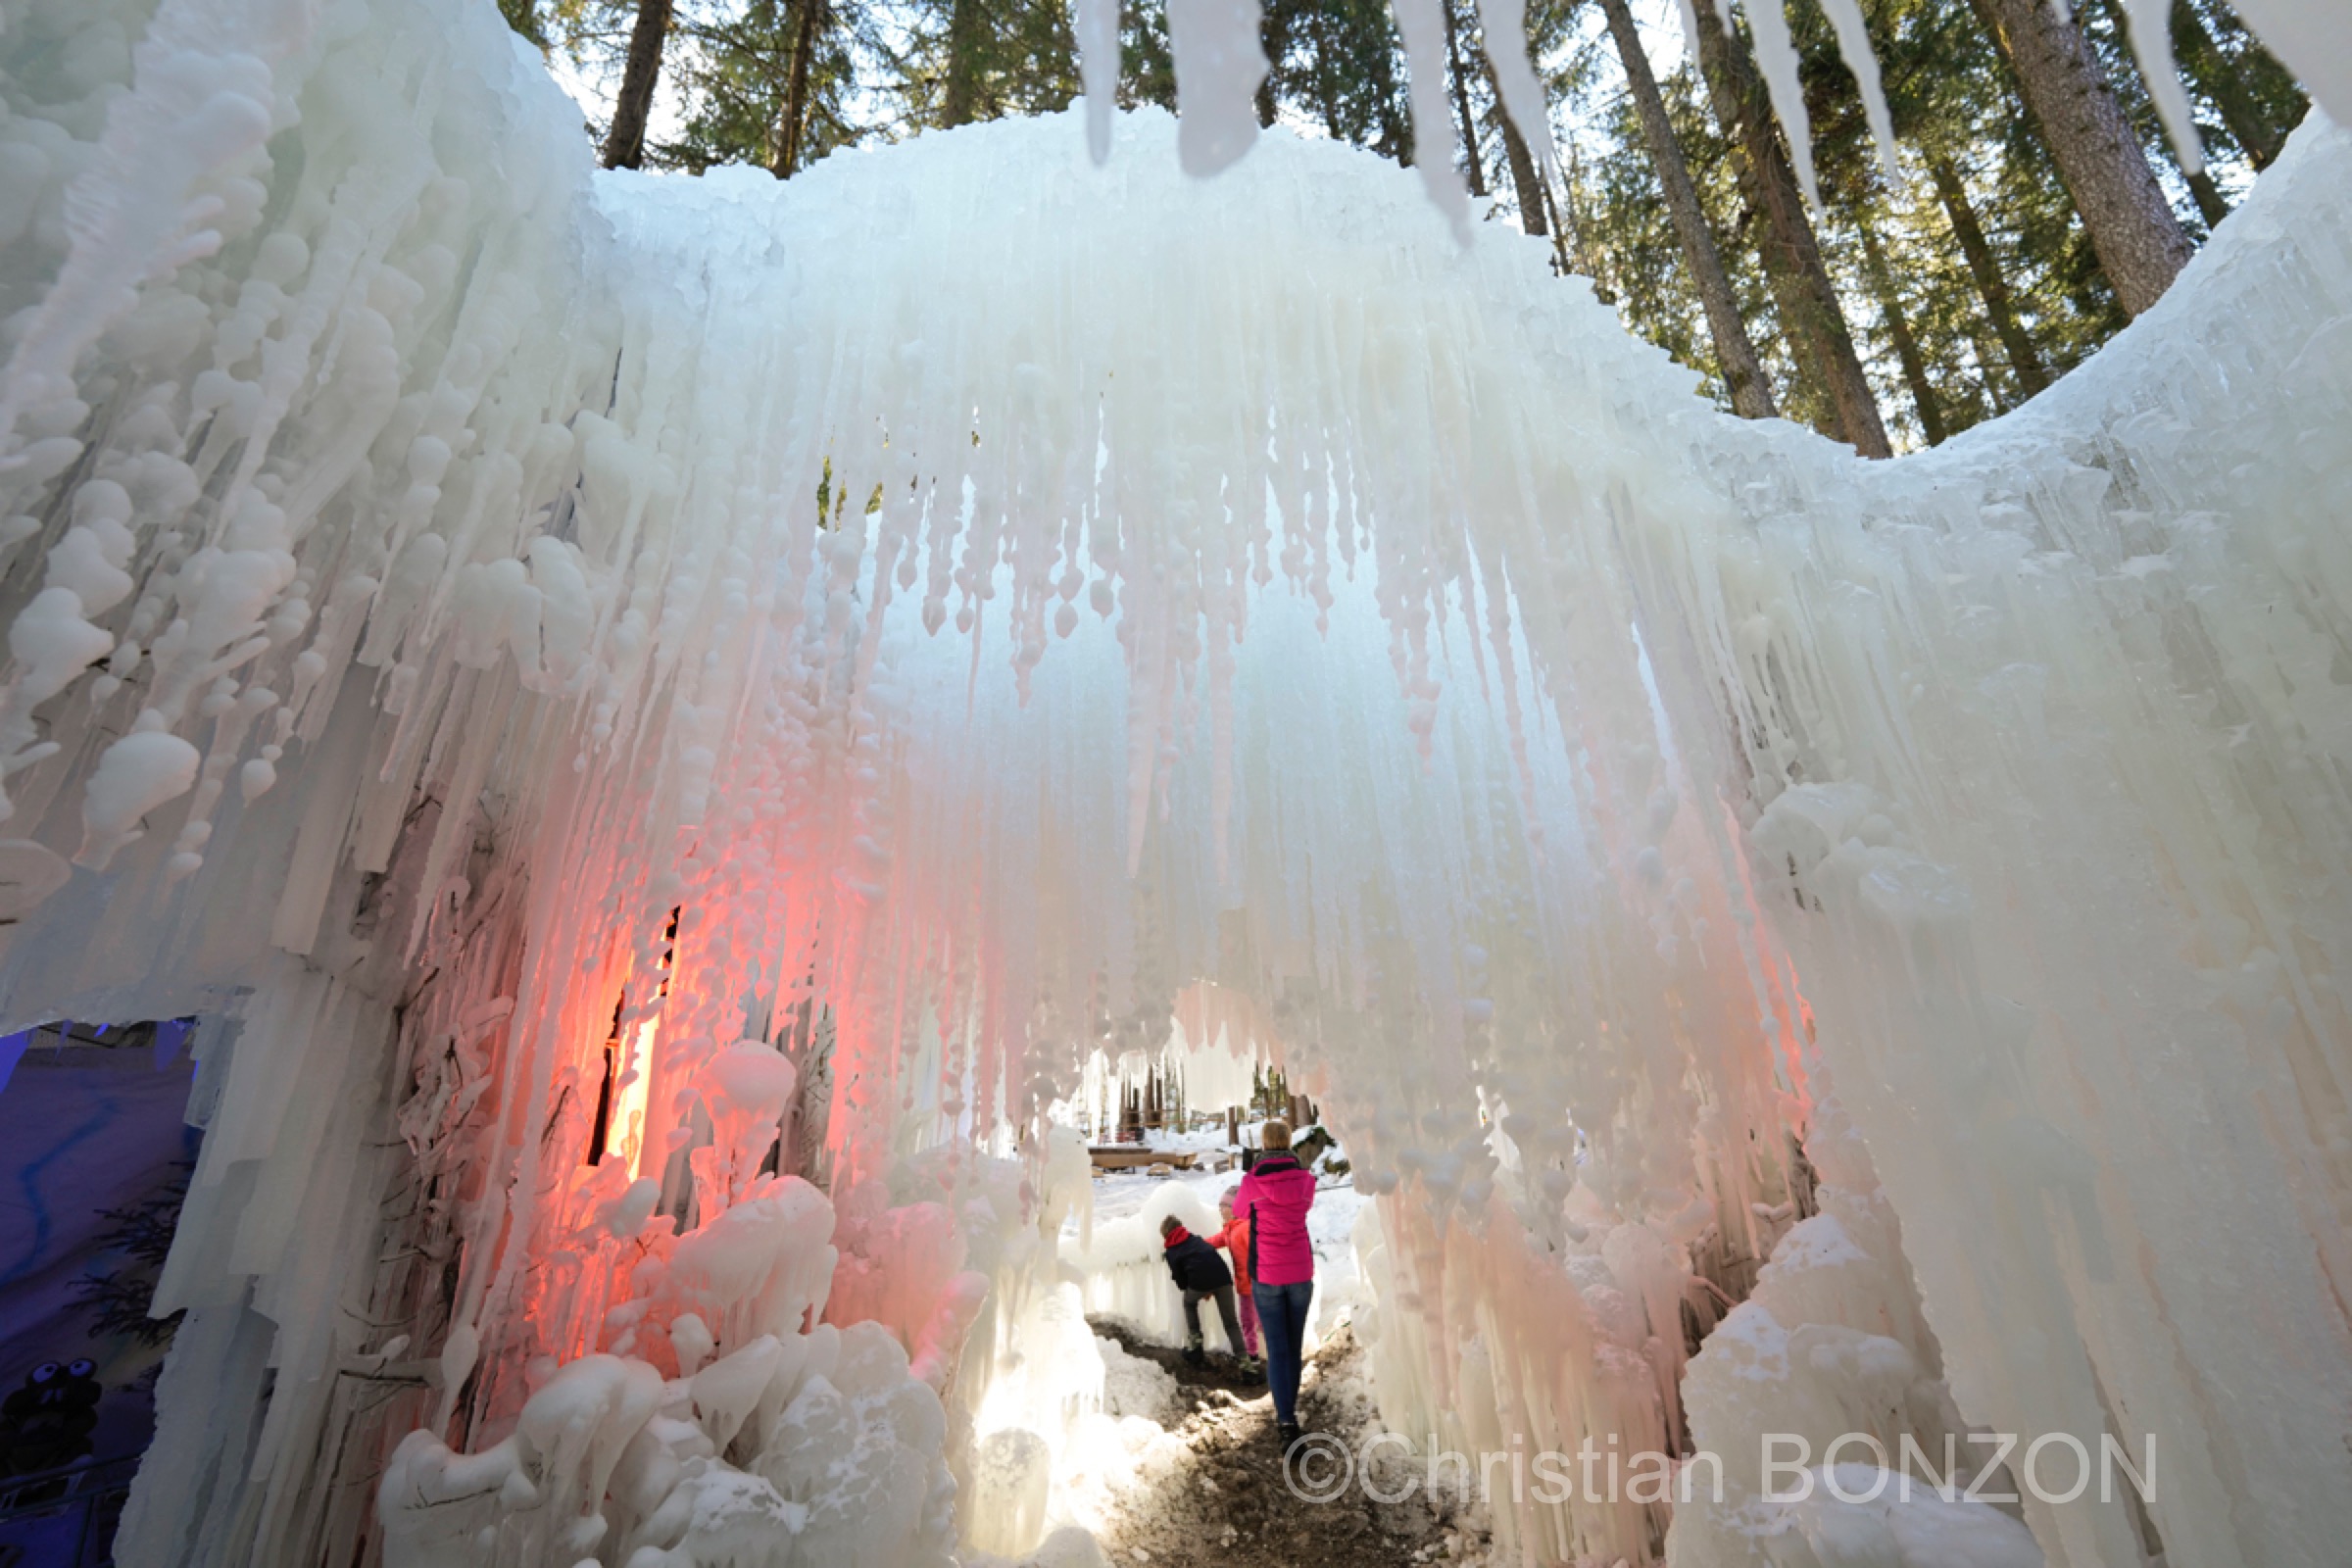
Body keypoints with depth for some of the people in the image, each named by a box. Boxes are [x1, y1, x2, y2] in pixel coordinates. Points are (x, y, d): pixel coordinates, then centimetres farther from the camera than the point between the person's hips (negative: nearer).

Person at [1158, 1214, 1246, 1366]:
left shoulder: (1171, 1252, 19)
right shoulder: (1196, 1239, 31)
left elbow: (1180, 1279, 15)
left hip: (1199, 1281, -3)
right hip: (1222, 1277, 3)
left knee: (1189, 1304, 31)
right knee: (1230, 1322, 12)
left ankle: (1194, 1347, 21)